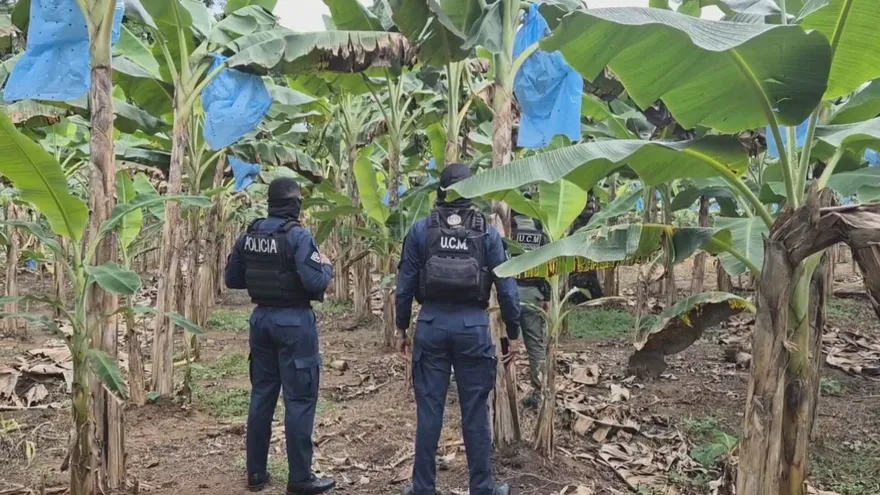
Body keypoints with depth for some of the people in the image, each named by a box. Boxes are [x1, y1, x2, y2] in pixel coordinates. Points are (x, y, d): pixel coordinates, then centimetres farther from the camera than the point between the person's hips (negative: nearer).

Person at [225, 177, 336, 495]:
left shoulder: (249, 235, 5)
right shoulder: (298, 235, -15)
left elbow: (231, 279, 12)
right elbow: (315, 282, -22)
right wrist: (327, 267, -3)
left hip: (261, 318, 7)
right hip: (294, 321, -7)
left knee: (262, 393, 15)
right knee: (300, 399, 1)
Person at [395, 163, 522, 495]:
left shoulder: (421, 230, 1)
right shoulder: (488, 232, 0)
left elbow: (405, 284, 2)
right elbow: (506, 286, 0)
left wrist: (402, 327, 12)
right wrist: (513, 334, 7)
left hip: (432, 325, 1)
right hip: (473, 326, 0)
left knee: (429, 409, 7)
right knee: (475, 411, 8)